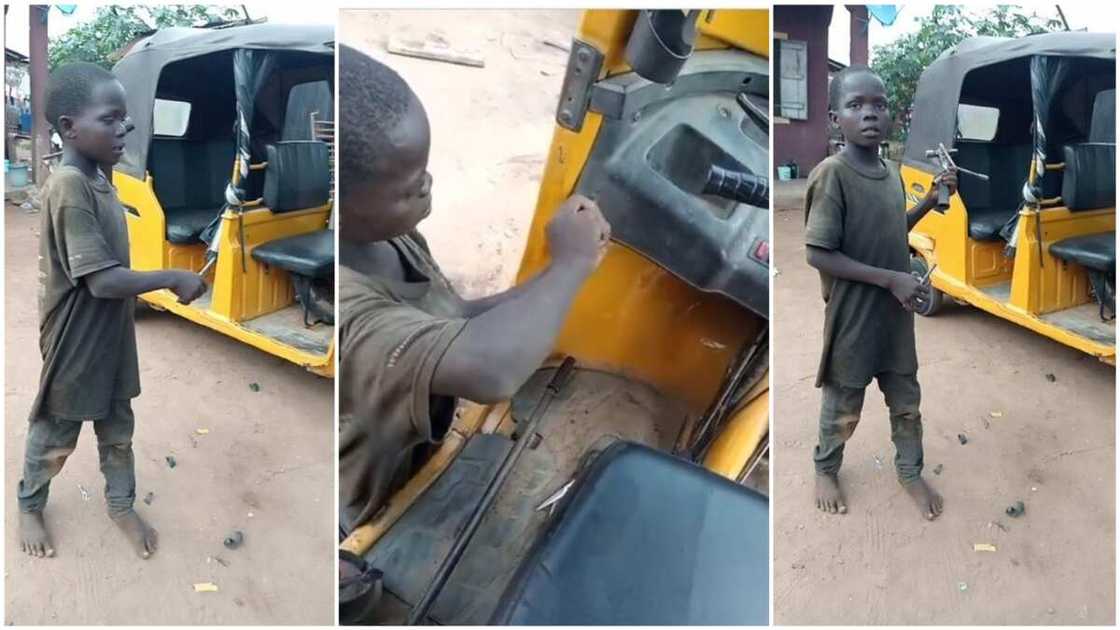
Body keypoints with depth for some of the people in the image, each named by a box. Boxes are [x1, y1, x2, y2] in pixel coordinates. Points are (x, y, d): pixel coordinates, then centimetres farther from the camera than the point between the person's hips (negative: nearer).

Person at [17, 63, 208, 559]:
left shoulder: (97, 180, 1)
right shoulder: (69, 187, -27)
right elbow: (103, 280, -29)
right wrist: (173, 280, -24)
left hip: (111, 335, 7)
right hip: (76, 342, -7)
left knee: (118, 428, 20)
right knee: (56, 433, 14)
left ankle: (121, 505, 38)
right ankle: (29, 507, 37)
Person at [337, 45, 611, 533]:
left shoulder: (378, 233, -11)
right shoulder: (345, 311, -38)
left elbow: (458, 322, 3)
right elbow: (489, 369, -51)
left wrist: (552, 280, -15)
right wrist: (570, 264, -33)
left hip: (416, 462, 7)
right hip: (372, 524, -7)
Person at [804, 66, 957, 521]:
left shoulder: (892, 174, 1)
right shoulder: (831, 174, -21)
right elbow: (817, 255, -23)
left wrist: (931, 199, 3)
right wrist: (891, 279, -22)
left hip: (896, 313, 6)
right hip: (853, 317, -6)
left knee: (906, 401, 20)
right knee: (843, 407, 14)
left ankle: (910, 473, 41)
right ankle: (826, 470, 39)